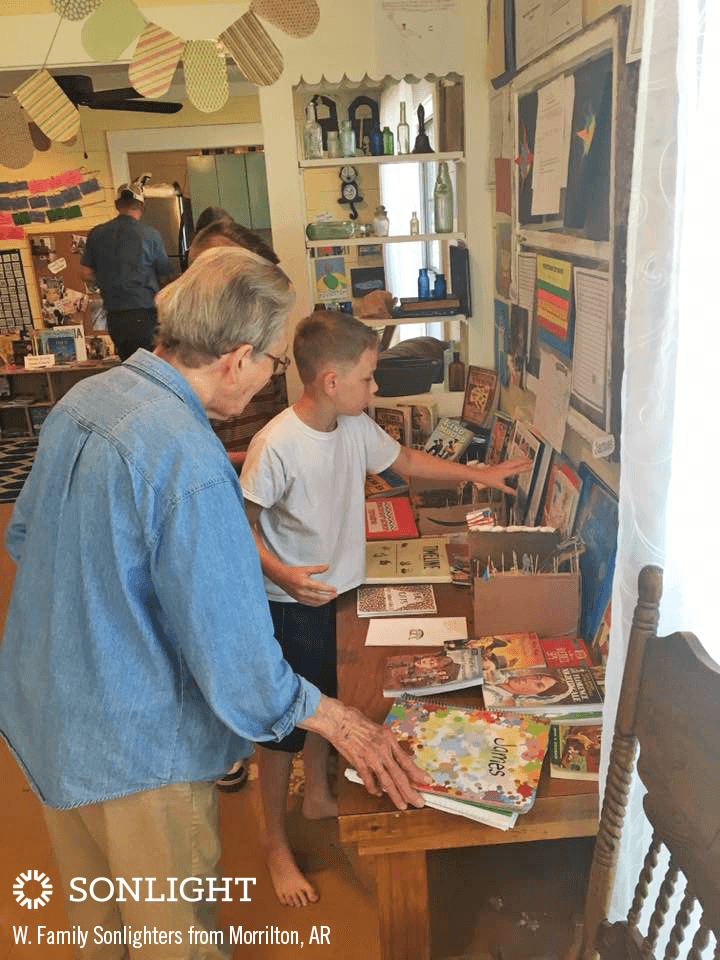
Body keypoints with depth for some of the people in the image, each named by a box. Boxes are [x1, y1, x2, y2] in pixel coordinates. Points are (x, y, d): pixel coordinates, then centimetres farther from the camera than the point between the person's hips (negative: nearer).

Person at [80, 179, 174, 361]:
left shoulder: (96, 234, 5)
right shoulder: (150, 234, -6)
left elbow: (86, 274, 8)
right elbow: (166, 276, 1)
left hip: (114, 317, 5)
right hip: (144, 315, -5)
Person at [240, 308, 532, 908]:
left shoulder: (356, 427, -4)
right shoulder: (276, 445, -26)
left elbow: (404, 460, 13)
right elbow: (243, 523, -19)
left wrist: (479, 474, 15)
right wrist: (283, 574, -34)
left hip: (338, 592, 7)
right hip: (292, 604, -7)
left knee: (327, 701, 25)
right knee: (287, 723, 8)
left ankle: (318, 795, 50)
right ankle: (276, 844, 30)